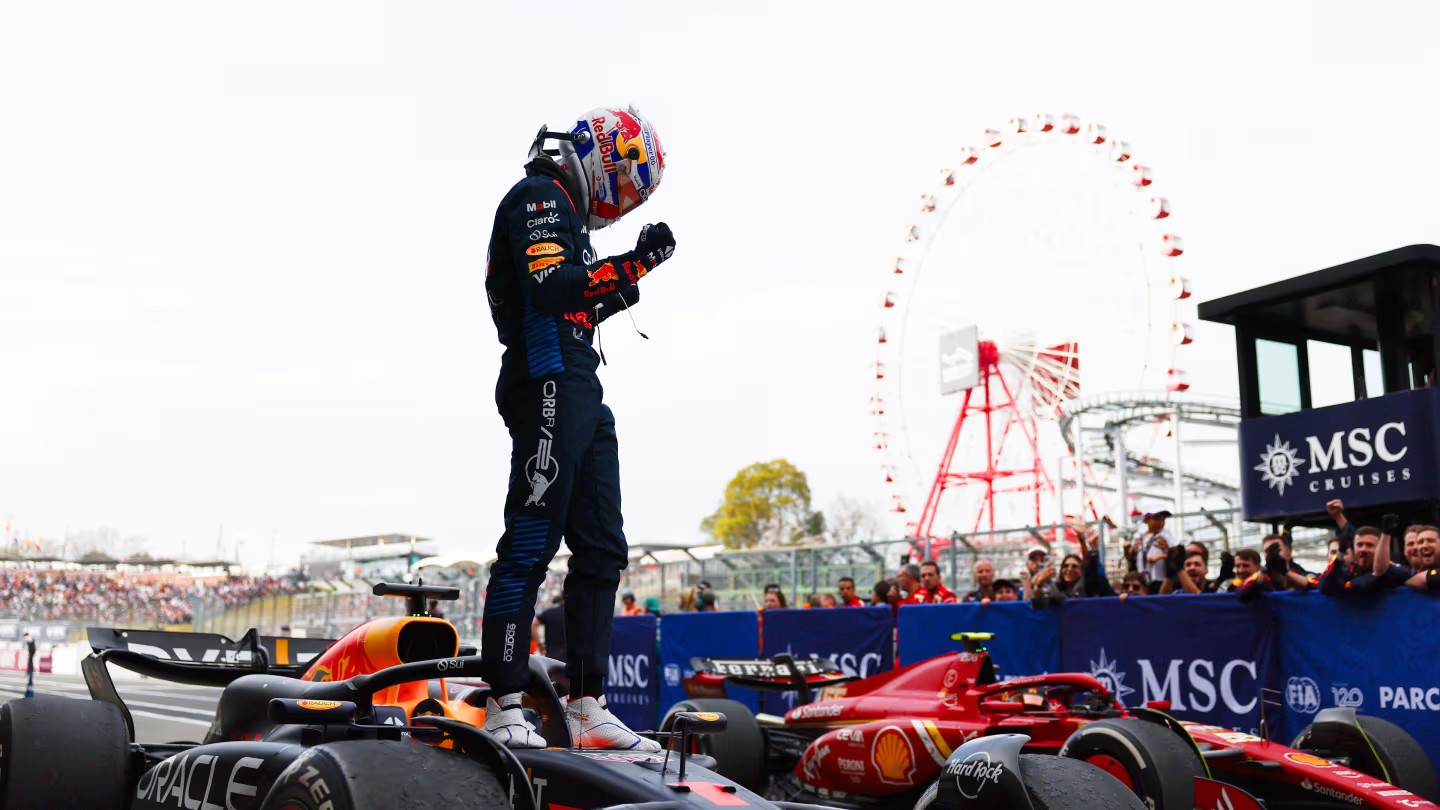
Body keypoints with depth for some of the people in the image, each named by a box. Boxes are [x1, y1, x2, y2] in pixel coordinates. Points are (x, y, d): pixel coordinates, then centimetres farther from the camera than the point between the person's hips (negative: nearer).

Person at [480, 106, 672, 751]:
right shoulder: (537, 196, -3)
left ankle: (587, 709, 10)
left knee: (601, 550, 8)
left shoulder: (565, 210, 26)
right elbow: (549, 288, -19)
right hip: (549, 385, -10)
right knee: (530, 543, -11)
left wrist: (627, 278, 19)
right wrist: (630, 265, -17)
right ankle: (503, 708, -7)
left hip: (581, 394, 10)